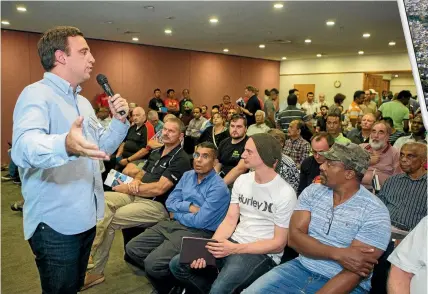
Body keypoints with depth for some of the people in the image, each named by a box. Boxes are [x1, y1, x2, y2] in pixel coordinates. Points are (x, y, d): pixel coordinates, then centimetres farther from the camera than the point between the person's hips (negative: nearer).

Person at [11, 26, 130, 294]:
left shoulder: (83, 102, 12)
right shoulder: (37, 95, -16)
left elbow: (103, 147, 16)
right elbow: (23, 147, -35)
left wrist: (120, 120, -2)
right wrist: (65, 145, -57)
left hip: (85, 219, 8)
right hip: (56, 225, -8)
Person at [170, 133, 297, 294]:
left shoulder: (285, 193, -14)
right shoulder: (242, 180, 4)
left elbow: (279, 243, -12)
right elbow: (230, 221, 3)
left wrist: (235, 249, -21)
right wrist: (209, 247, -14)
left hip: (263, 254, -6)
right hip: (234, 244, 6)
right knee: (177, 265, -4)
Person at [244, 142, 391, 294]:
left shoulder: (374, 213, -13)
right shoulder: (312, 192, 0)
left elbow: (355, 271, -17)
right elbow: (294, 237, -9)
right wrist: (338, 254, -21)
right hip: (301, 268, 4)